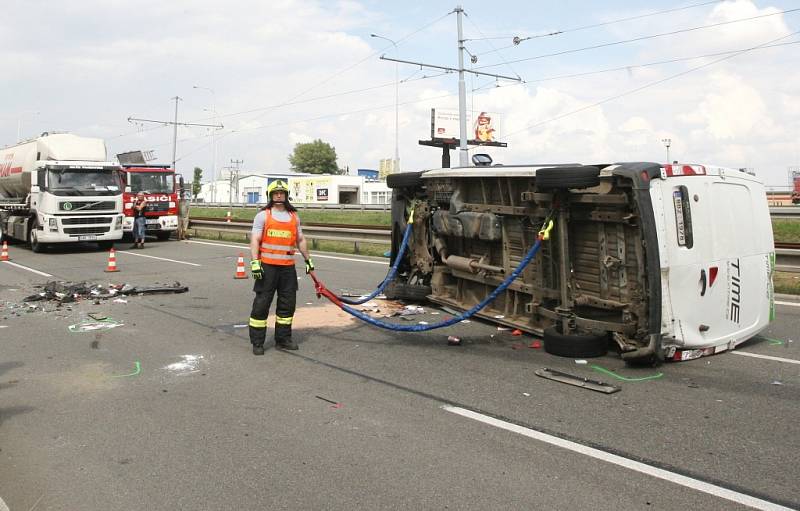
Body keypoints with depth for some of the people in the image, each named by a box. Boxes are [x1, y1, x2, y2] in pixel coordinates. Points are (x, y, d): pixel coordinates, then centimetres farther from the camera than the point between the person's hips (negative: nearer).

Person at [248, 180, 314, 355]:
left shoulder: (294, 216, 15)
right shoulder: (263, 215, 2)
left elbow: (300, 240, 23)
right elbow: (255, 240, -5)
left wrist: (308, 259, 24)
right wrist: (255, 262, -15)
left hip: (288, 267, 5)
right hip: (267, 266, -4)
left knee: (287, 304, 9)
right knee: (262, 303, -2)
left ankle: (283, 339, 21)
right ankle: (257, 342, 6)